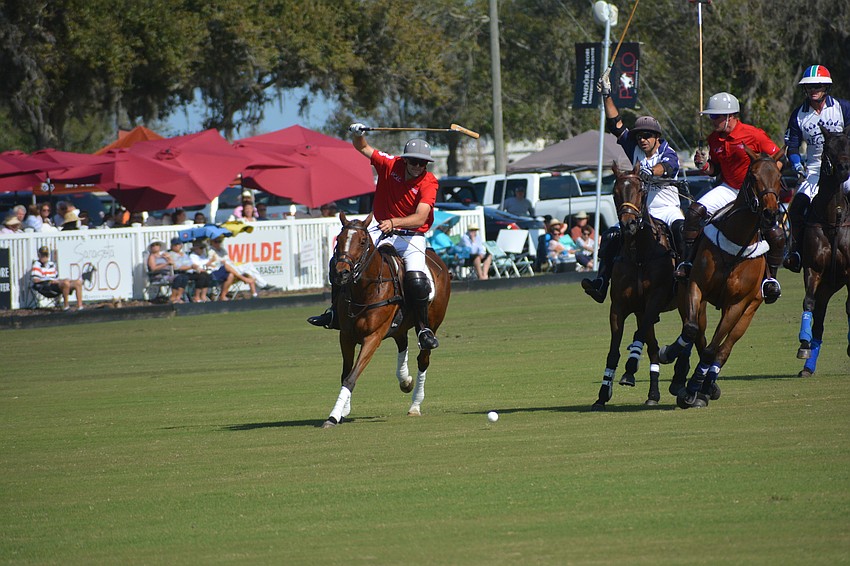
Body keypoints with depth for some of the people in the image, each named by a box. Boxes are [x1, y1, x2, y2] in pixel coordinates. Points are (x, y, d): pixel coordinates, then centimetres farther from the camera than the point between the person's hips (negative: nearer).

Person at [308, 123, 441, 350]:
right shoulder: (390, 165, -7)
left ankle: (424, 329, -10)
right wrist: (358, 135, -18)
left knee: (416, 280, -27)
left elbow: (420, 218, -30)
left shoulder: (428, 182, -17)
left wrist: (394, 222, -45)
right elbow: (362, 148, 5)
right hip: (380, 229, 4)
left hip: (411, 236, -4)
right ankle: (335, 313, 7)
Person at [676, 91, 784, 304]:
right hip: (729, 188, 4)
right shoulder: (714, 139, 1)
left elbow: (777, 159, -8)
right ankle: (687, 260, -7)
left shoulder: (753, 135, -16)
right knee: (695, 211, -18)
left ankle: (770, 276, 3)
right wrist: (704, 165, -10)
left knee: (775, 234, -19)